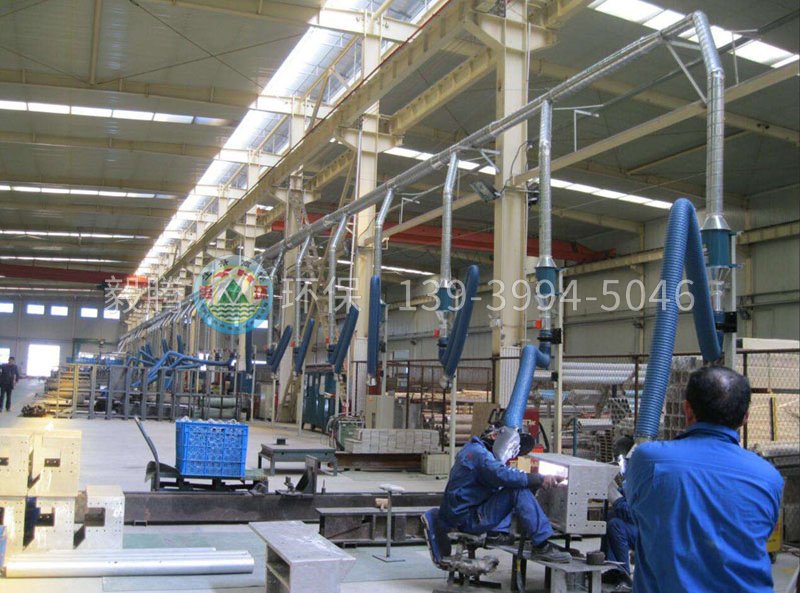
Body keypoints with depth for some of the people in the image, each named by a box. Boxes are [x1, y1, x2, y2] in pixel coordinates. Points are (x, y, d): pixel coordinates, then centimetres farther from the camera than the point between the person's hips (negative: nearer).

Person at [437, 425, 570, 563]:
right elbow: (503, 476, -29)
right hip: (467, 519, -10)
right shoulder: (479, 453, -14)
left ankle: (501, 532, 11)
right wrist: (539, 479, -23)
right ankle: (542, 546, -19)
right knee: (519, 491, -21)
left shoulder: (474, 450, 19)